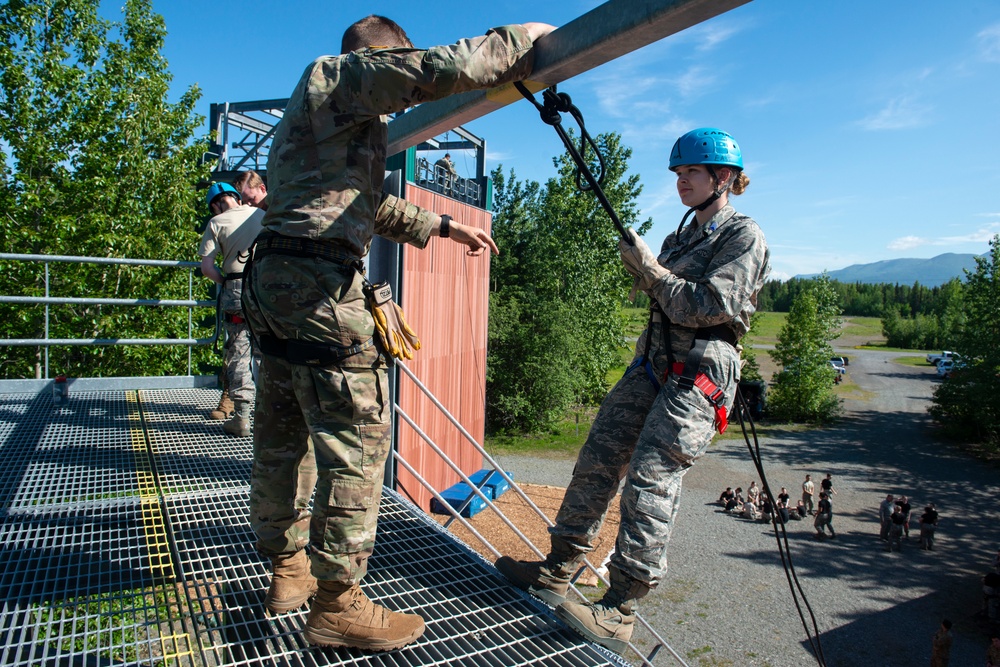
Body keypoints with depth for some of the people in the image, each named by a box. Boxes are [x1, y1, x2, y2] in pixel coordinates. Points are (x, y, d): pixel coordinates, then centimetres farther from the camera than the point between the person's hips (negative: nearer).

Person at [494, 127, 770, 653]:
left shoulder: (743, 236, -2)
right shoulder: (684, 235, 22)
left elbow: (708, 307, -14)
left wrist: (651, 268, -10)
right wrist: (640, 269, 5)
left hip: (699, 377, -8)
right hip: (653, 365, 8)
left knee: (650, 482, -15)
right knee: (597, 460, 2)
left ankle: (618, 613, -7)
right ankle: (557, 571, 12)